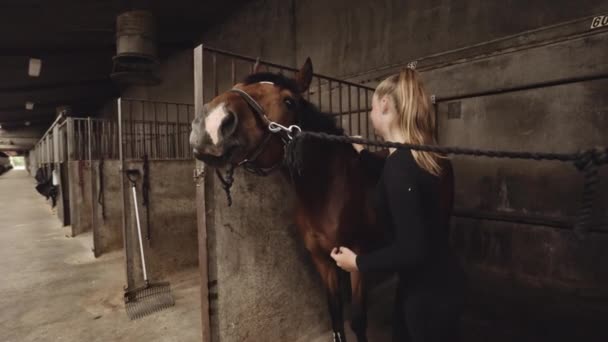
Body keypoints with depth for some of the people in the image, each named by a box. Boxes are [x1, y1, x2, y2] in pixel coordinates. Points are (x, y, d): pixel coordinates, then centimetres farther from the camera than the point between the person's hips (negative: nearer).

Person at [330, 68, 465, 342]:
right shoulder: (415, 156, -1)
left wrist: (358, 262, -18)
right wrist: (360, 151, 29)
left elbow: (411, 249, -31)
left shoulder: (400, 165, -29)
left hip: (430, 291, -9)